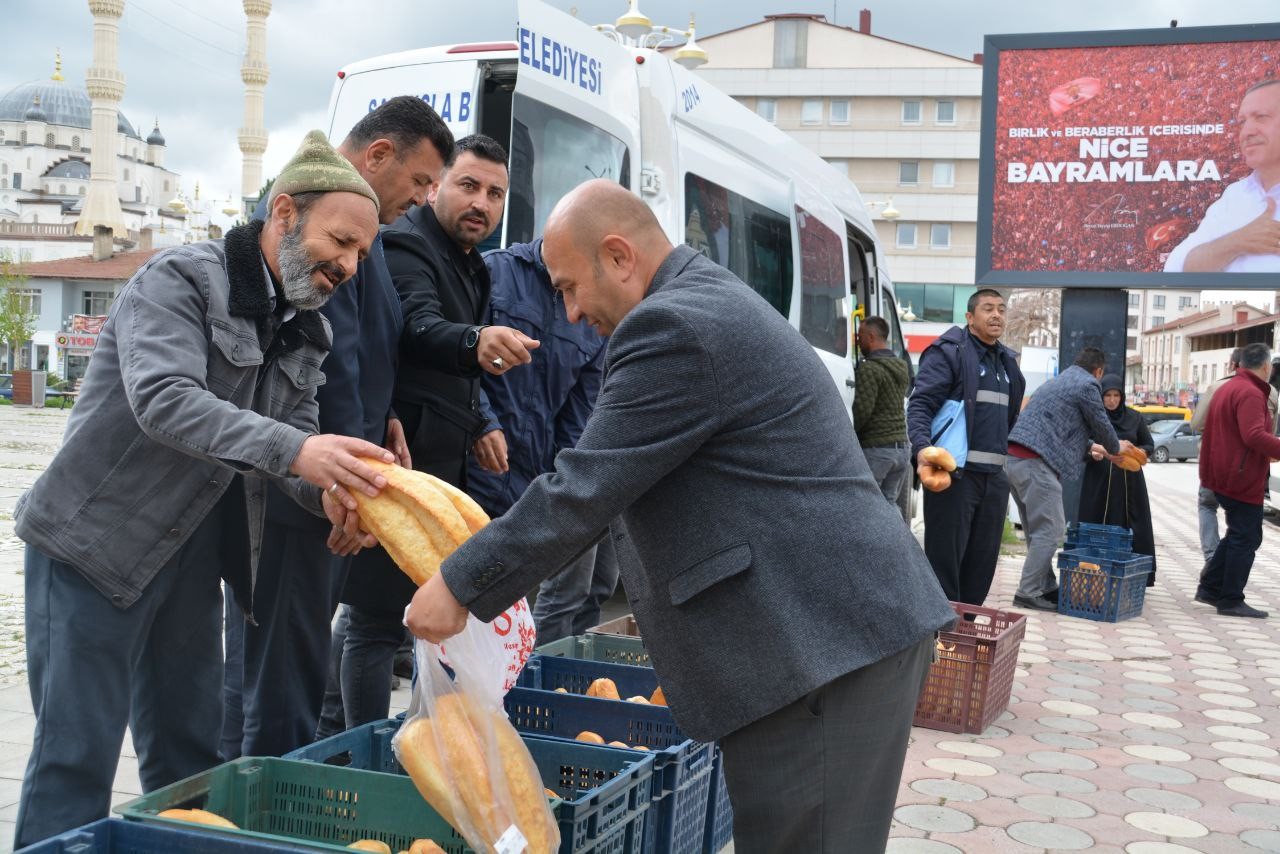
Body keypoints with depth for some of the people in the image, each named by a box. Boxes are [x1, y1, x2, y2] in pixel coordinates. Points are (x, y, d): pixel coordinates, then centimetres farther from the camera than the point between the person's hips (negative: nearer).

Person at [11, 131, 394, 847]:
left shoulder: (305, 328, 8)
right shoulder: (180, 280, -16)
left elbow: (296, 430, 1)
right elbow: (163, 399, -31)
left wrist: (331, 490, -22)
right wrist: (294, 449, -43)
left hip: (193, 551, 7)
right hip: (96, 544, -7)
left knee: (189, 751, 13)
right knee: (78, 755, -2)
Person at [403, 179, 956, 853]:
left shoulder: (675, 326, -15)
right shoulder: (715, 302, 19)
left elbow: (584, 488, -15)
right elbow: (609, 481, 22)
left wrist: (460, 588, -5)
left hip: (824, 640, -11)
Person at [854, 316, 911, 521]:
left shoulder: (869, 368, -13)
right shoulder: (901, 367, 15)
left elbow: (862, 409, -18)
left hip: (876, 448, -8)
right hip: (902, 447, 8)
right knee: (890, 502, 15)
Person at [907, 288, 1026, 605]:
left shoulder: (1006, 360, 20)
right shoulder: (949, 352, -4)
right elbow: (919, 405, -13)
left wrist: (1012, 463, 25)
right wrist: (923, 448, -28)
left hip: (995, 475, 8)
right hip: (954, 473, -8)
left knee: (983, 563, 10)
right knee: (944, 559, -5)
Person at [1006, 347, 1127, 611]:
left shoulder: (1057, 381, 27)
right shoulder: (1087, 385, -2)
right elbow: (1101, 425, 4)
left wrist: (1091, 446, 47)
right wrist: (1115, 448, 25)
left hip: (1015, 458, 10)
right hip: (1037, 463, -10)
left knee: (1038, 529, 15)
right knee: (1050, 530, -6)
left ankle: (1046, 587, 20)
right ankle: (1028, 592, -7)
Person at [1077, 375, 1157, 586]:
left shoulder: (1134, 418, 9)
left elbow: (1150, 446, 13)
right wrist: (1091, 450, -22)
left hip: (1129, 484, 2)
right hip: (1098, 483, -2)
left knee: (1132, 531, -2)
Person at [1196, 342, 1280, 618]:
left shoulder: (1227, 389, 16)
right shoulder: (1250, 393, -17)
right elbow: (1254, 435, -29)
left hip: (1224, 478, 10)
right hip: (1242, 479, -10)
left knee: (1238, 536, 18)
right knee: (1246, 539, -3)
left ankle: (1210, 588, 19)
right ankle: (1231, 601, 0)